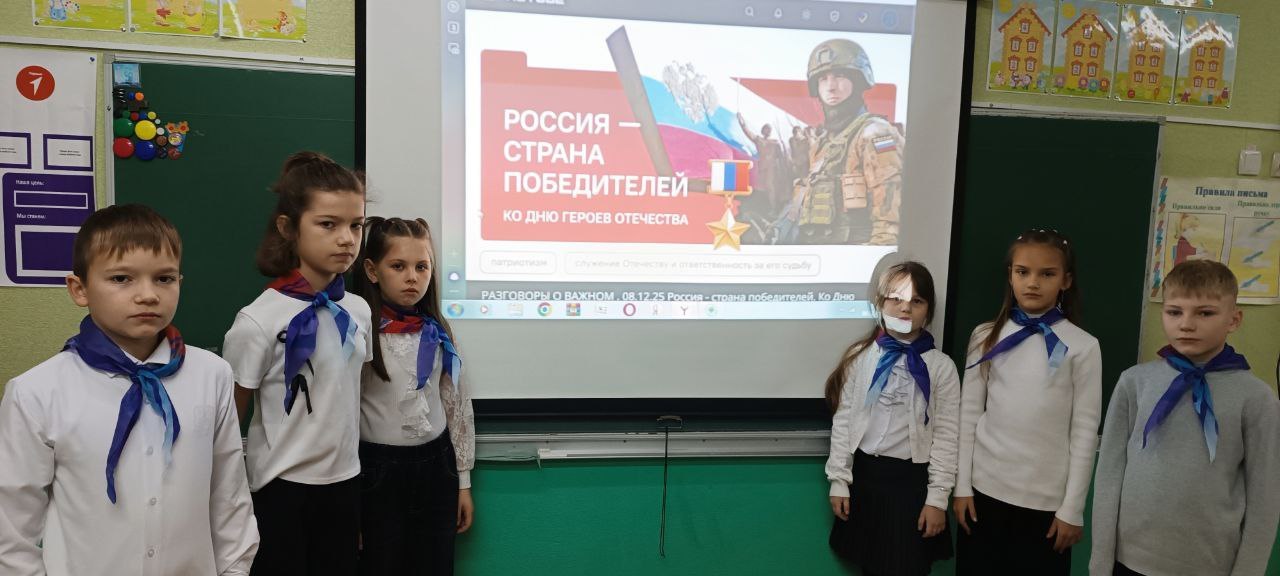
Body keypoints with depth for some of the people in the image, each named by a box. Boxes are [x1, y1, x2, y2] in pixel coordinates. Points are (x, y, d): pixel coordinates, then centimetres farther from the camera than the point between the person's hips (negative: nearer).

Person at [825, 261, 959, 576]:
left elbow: (947, 436, -5)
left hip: (912, 479, -1)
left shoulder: (941, 366, -6)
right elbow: (843, 421, 0)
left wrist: (937, 498, -7)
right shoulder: (860, 357, -2)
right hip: (864, 474, 2)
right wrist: (839, 480, -2)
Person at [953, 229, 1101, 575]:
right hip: (985, 489, 2)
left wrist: (1072, 509, -4)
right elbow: (969, 414, 3)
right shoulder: (987, 337, 1)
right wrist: (962, 485, 1)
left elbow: (1085, 432, -4)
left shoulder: (1082, 346, -5)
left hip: (1046, 499, -2)